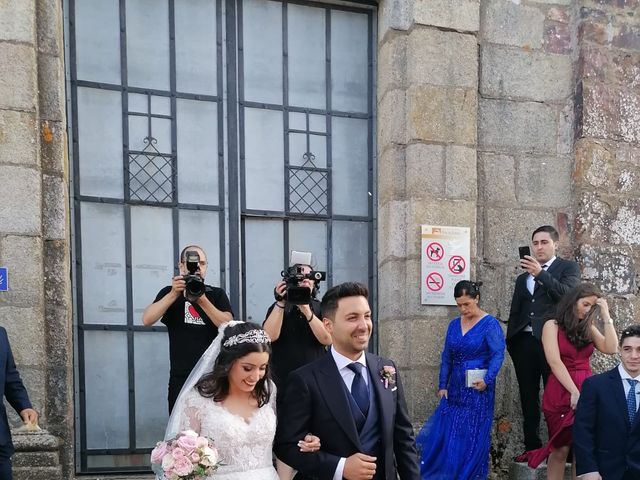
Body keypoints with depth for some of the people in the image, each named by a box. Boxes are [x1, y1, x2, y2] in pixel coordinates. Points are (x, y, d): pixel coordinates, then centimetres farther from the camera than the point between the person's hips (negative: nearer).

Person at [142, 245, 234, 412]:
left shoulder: (217, 294, 8)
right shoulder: (169, 292, 8)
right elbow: (147, 320, -9)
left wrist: (202, 301, -21)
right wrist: (174, 294, -21)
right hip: (181, 378, 0)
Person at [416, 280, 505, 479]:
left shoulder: (490, 324, -8)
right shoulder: (454, 324, 8)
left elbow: (498, 354, -15)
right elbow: (446, 358, 11)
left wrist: (487, 379, -26)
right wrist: (442, 385, 5)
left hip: (478, 390, -5)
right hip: (455, 390, 5)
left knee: (473, 438, 3)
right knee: (443, 434, 5)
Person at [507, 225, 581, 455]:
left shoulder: (568, 268, 7)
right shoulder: (523, 277, 22)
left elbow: (566, 293, -12)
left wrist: (540, 273, -19)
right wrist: (510, 339, 15)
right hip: (524, 342, 5)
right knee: (528, 399, 8)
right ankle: (532, 447, 15)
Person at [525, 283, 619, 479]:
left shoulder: (589, 327, 13)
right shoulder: (552, 325, -1)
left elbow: (611, 348, -1)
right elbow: (554, 362, -11)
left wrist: (606, 316, -1)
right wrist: (574, 392, -18)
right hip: (561, 392, -4)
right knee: (560, 448, -2)